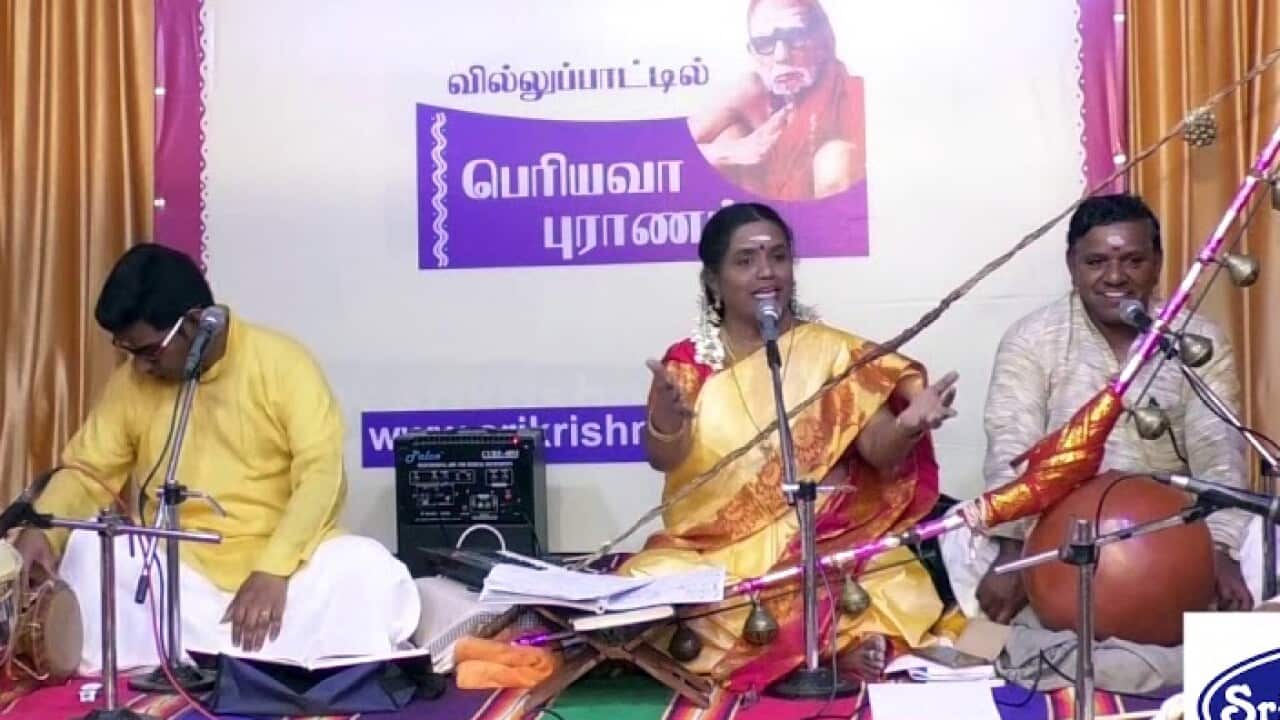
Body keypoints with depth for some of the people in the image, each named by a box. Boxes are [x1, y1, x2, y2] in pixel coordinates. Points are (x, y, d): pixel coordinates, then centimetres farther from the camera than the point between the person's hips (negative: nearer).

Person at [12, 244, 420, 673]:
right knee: (87, 552, -25)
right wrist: (39, 529, -13)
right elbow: (86, 473, 9)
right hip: (176, 568, 4)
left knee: (364, 566, -31)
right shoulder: (131, 382, 4)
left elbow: (321, 472, -15)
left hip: (283, 560, -4)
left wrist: (273, 570, -26)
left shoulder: (283, 363, -8)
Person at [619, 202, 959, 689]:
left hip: (826, 542, -3)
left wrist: (908, 425, -25)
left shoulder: (833, 352, 5)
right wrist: (667, 417, -32)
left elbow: (878, 449, -2)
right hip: (713, 551, 3)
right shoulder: (688, 362, 6)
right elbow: (663, 459, -8)